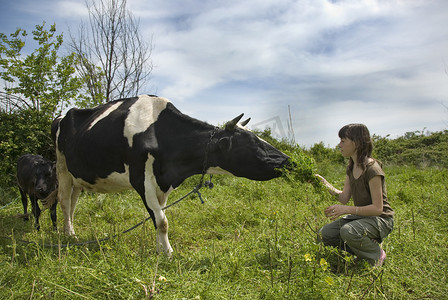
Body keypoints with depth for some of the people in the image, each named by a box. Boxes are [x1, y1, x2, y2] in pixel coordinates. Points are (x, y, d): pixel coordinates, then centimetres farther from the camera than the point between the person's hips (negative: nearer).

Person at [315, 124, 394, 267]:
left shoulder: (372, 169, -22)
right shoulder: (351, 167, 5)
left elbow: (377, 208, -24)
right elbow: (344, 198, 2)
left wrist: (346, 209, -31)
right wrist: (325, 184, -11)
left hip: (380, 219, -8)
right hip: (359, 216, 8)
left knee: (348, 231, -36)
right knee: (324, 235, -7)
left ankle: (377, 255, -6)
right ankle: (365, 245, 10)